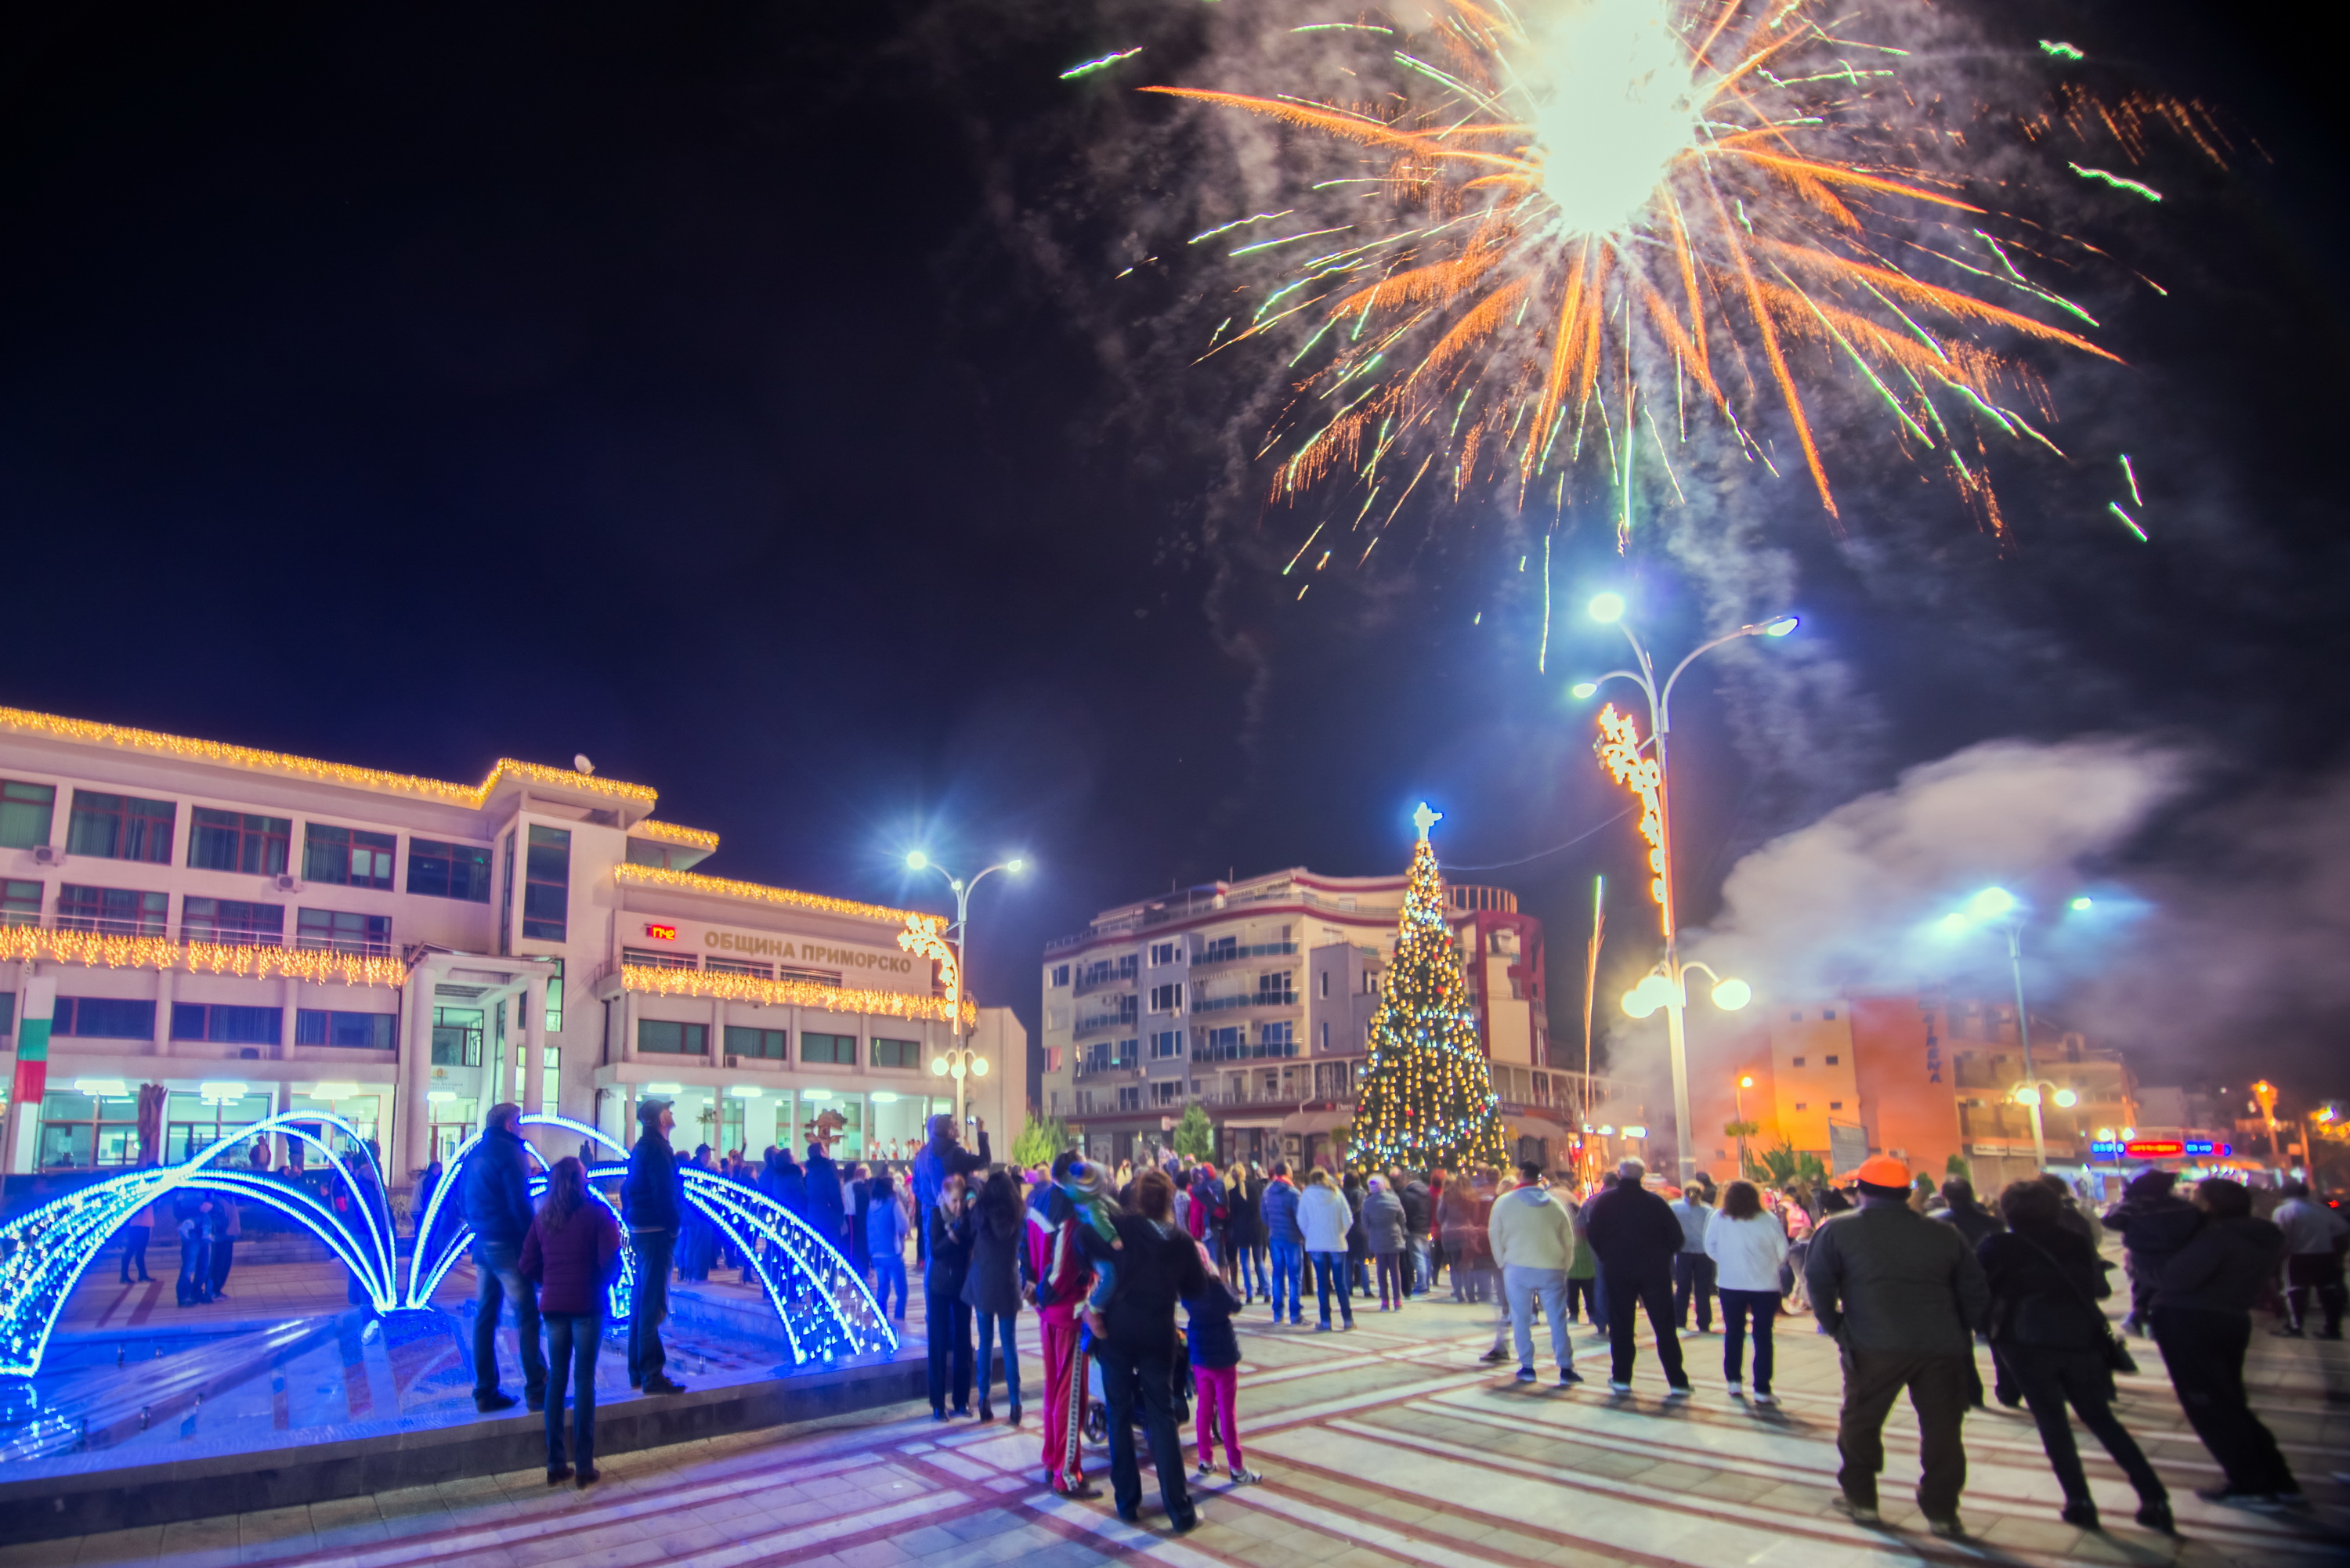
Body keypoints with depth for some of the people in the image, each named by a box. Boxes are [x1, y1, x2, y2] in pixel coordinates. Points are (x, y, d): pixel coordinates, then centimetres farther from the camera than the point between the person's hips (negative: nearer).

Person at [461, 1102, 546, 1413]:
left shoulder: (474, 1153, 12)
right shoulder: (510, 1152, -13)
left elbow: (462, 1193, 19)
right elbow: (519, 1203, -17)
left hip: (482, 1244, 8)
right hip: (508, 1244, -8)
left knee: (485, 1315, 10)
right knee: (527, 1315, -4)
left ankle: (485, 1391, 13)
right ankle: (536, 1389, -3)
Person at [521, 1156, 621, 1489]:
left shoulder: (542, 1217, 5)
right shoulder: (597, 1213, -7)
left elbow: (528, 1265, 4)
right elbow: (610, 1260, -12)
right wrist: (604, 1284, 6)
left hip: (552, 1305, 4)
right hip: (587, 1305, -4)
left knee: (556, 1380, 12)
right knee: (584, 1381, 2)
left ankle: (556, 1465, 15)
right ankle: (584, 1467, 5)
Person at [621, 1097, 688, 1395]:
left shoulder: (641, 1147, 16)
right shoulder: (656, 1148, -15)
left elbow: (628, 1188, 21)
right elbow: (664, 1192, -20)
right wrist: (672, 1226, -15)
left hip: (639, 1229, 10)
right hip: (656, 1230, -10)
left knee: (642, 1300, 15)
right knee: (654, 1303, -7)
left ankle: (638, 1371, 22)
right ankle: (651, 1374, -5)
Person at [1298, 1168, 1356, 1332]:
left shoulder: (1307, 1195, -3)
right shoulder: (1337, 1193, -1)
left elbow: (1302, 1221, -2)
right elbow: (1348, 1219, -2)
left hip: (1316, 1244, -1)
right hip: (1337, 1244, 1)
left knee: (1322, 1283, 5)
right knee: (1340, 1282, 8)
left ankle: (1325, 1321, 4)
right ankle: (1348, 1320, 9)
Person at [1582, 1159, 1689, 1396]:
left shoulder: (1604, 1201, -2)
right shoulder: (1656, 1201, -3)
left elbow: (1594, 1234, -4)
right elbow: (1676, 1236, -2)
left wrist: (1608, 1257, 8)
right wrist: (1662, 1258, 10)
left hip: (1617, 1270, 0)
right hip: (1655, 1271, 0)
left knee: (1621, 1326, 9)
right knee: (1665, 1327, 4)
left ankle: (1621, 1378, 11)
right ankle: (1678, 1382, 2)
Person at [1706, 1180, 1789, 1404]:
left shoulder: (1718, 1219, -4)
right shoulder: (1769, 1220, -7)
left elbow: (1710, 1250, 1)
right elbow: (1783, 1253, -4)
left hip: (1730, 1284, 1)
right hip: (1765, 1285, -1)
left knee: (1733, 1333, 16)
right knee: (1763, 1337, 6)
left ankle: (1734, 1382, 20)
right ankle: (1762, 1390, 5)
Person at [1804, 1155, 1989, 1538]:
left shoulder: (1838, 1229, 2)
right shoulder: (1945, 1235, 11)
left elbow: (1818, 1284, -2)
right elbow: (1976, 1294, 13)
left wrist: (1836, 1327, 6)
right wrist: (1959, 1335, 21)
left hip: (1875, 1347, -2)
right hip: (1943, 1347, 2)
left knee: (1860, 1421, 14)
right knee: (1942, 1427, 12)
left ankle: (1860, 1498, 22)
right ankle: (1942, 1512, 16)